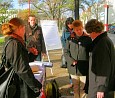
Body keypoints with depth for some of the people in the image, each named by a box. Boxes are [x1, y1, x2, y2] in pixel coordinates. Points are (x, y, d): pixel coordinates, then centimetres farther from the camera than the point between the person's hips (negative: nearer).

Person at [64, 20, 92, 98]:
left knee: (83, 88, 6)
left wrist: (89, 64, -12)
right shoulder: (70, 39, 2)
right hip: (73, 68, 2)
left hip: (84, 69, -2)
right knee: (76, 88, 16)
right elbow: (66, 52, 5)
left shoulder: (88, 39, -5)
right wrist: (72, 61, -9)